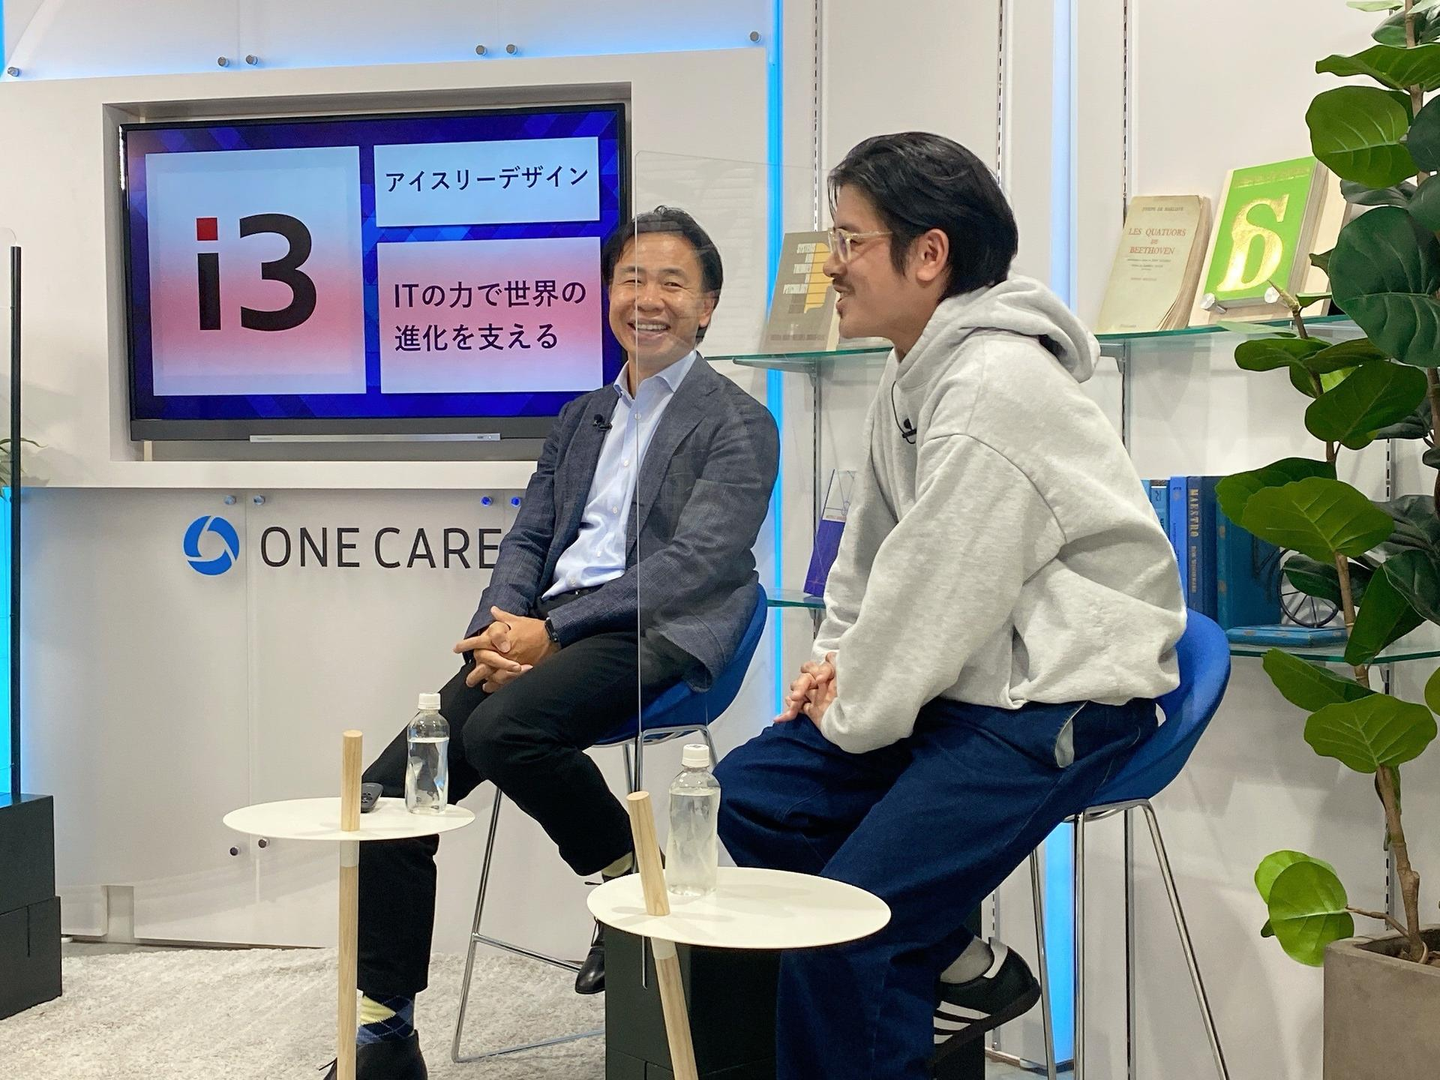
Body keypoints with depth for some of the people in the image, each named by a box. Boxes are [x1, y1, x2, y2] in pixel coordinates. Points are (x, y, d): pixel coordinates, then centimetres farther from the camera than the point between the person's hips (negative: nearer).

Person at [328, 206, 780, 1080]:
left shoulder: (739, 425, 2)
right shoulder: (583, 416, 23)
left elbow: (695, 561, -10)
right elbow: (529, 536, 19)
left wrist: (552, 632, -16)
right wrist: (500, 627, -4)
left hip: (653, 639, -6)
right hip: (543, 636, 6)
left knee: (502, 728, -34)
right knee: (389, 794, -11)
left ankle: (632, 875, -8)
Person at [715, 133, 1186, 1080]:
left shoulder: (995, 388, -20)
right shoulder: (911, 378, 11)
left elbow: (941, 587, -21)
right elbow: (872, 548, 21)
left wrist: (853, 713, -9)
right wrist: (838, 656, 7)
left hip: (1062, 699, -10)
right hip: (961, 683, 10)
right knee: (754, 794, 2)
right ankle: (959, 966, 9)